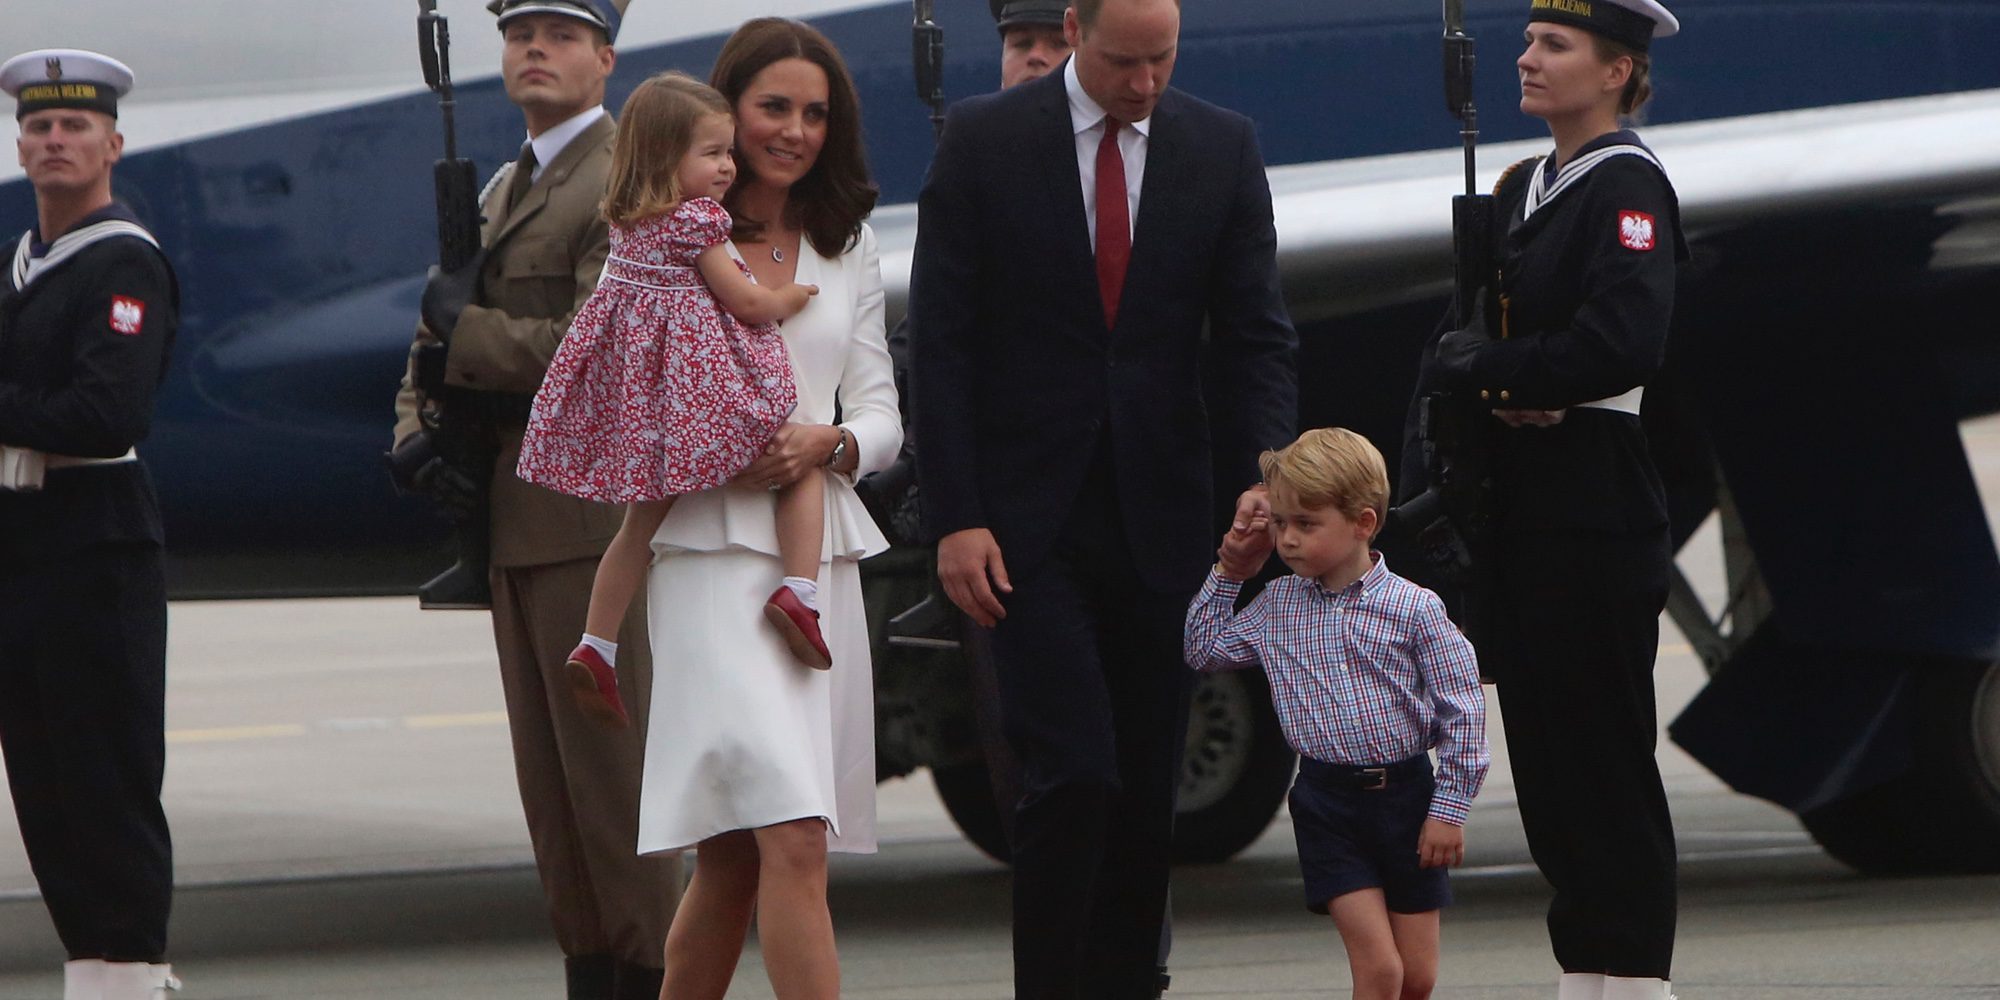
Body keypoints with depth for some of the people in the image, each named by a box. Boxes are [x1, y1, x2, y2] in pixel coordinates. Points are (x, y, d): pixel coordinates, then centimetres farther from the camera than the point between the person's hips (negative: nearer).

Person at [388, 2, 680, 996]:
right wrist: (419, 429, 3)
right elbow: (438, 331, 23)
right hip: (514, 521, 9)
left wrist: (466, 328, -9)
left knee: (612, 758, -8)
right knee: (549, 772, 9)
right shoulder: (504, 190, 20)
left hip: (593, 514, -9)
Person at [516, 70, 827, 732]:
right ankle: (798, 592, -11)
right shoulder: (698, 220, -15)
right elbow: (747, 304, -12)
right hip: (705, 380, -7)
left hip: (635, 381, 7)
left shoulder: (626, 223, 9)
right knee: (802, 466, 6)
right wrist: (793, 298, 7)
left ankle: (594, 647, 15)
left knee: (643, 519, 17)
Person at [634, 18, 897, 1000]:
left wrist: (826, 444, -9)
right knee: (792, 843, -17)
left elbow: (882, 420, 14)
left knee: (732, 860, 8)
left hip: (823, 559, 6)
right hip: (714, 551, -6)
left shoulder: (845, 249, 17)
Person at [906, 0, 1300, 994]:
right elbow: (941, 340, -2)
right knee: (1072, 772, -13)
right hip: (1029, 518, -3)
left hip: (1161, 518, 3)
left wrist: (1262, 482, -11)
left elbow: (1256, 336, 5)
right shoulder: (984, 140, -1)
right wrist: (955, 517, -10)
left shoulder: (1222, 149, 6)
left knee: (1147, 785, 5)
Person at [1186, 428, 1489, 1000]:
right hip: (1327, 804, 1)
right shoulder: (1277, 606, 4)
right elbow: (1204, 651, 19)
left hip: (1406, 795, -1)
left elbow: (1461, 712, -5)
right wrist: (1228, 574, 9)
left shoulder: (1414, 608, -7)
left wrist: (1449, 808, -8)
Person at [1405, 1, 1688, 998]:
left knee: (1603, 757, -6)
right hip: (1521, 510, 9)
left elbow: (1623, 344, -22)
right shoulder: (1525, 189, 16)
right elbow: (1460, 340, 16)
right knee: (1545, 752, 10)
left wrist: (1485, 370, -14)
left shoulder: (1628, 189, -10)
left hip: (1593, 518, -9)